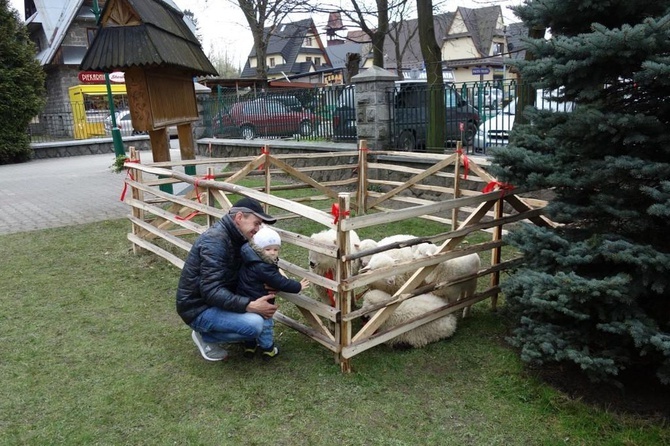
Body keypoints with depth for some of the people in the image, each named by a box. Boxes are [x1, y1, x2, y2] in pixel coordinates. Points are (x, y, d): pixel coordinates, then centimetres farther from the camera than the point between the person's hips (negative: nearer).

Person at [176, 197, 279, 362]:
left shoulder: (234, 237, 4)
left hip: (216, 298, 10)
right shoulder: (214, 241, -25)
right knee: (254, 325, -27)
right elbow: (211, 291, -32)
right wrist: (250, 306, -34)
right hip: (199, 308, -10)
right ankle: (205, 336, -1)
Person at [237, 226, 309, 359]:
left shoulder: (251, 260, -1)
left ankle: (250, 347, 39)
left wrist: (272, 286, -6)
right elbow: (281, 282, -25)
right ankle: (267, 349, 27)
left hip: (246, 300, 9)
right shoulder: (263, 268, -30)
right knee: (265, 325, 11)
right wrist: (298, 286, -15)